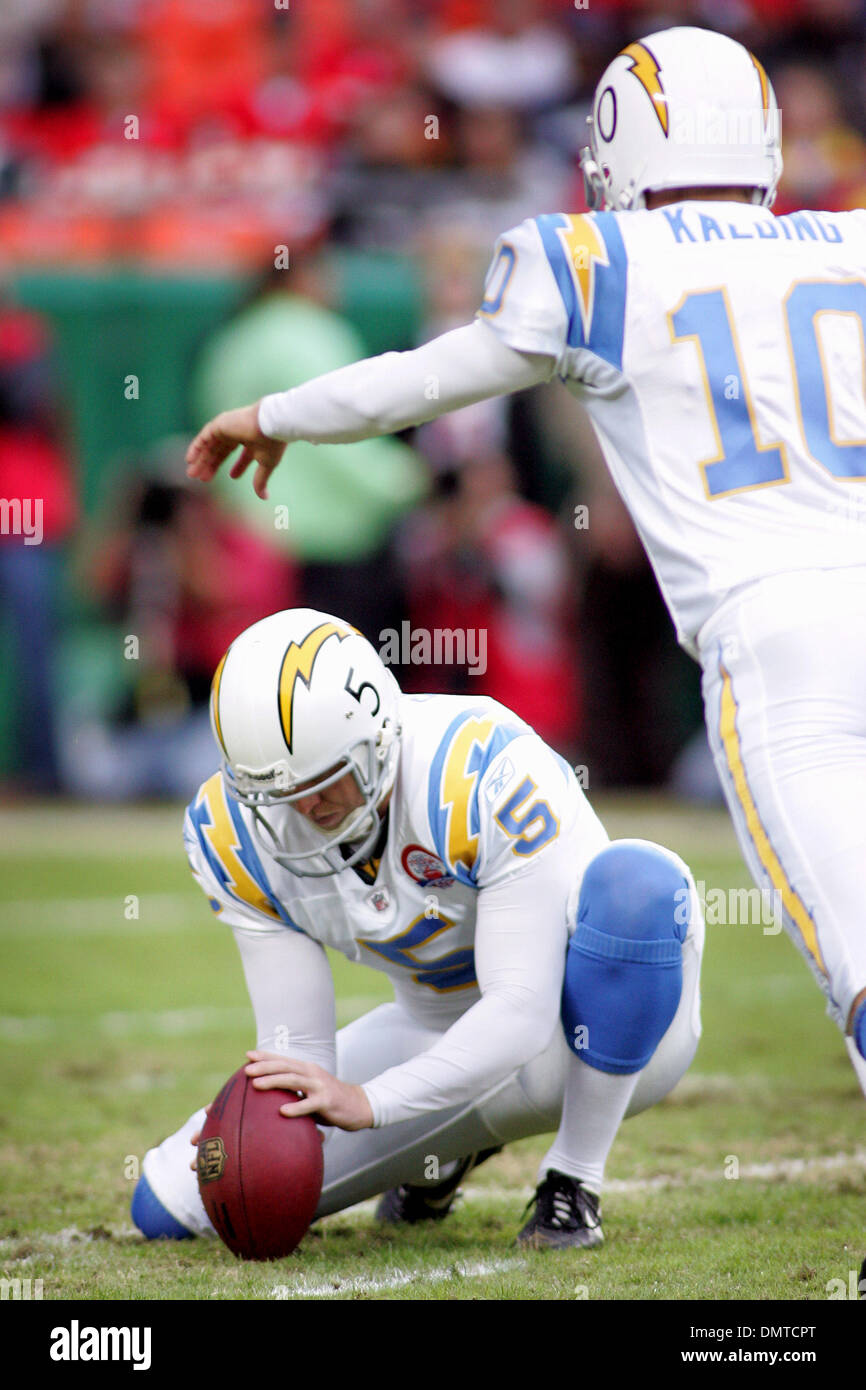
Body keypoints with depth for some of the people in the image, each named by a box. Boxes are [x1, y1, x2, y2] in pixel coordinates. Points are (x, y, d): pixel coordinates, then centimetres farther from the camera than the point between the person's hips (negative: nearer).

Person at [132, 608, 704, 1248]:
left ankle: (574, 1184, -21)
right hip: (452, 1043, 5)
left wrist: (366, 1102, -46)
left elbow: (522, 1016, -36)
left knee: (634, 881, -40)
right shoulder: (238, 836, -17)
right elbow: (297, 1047, -15)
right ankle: (446, 1150, 21)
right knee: (170, 1205, -2)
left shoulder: (485, 775, -34)